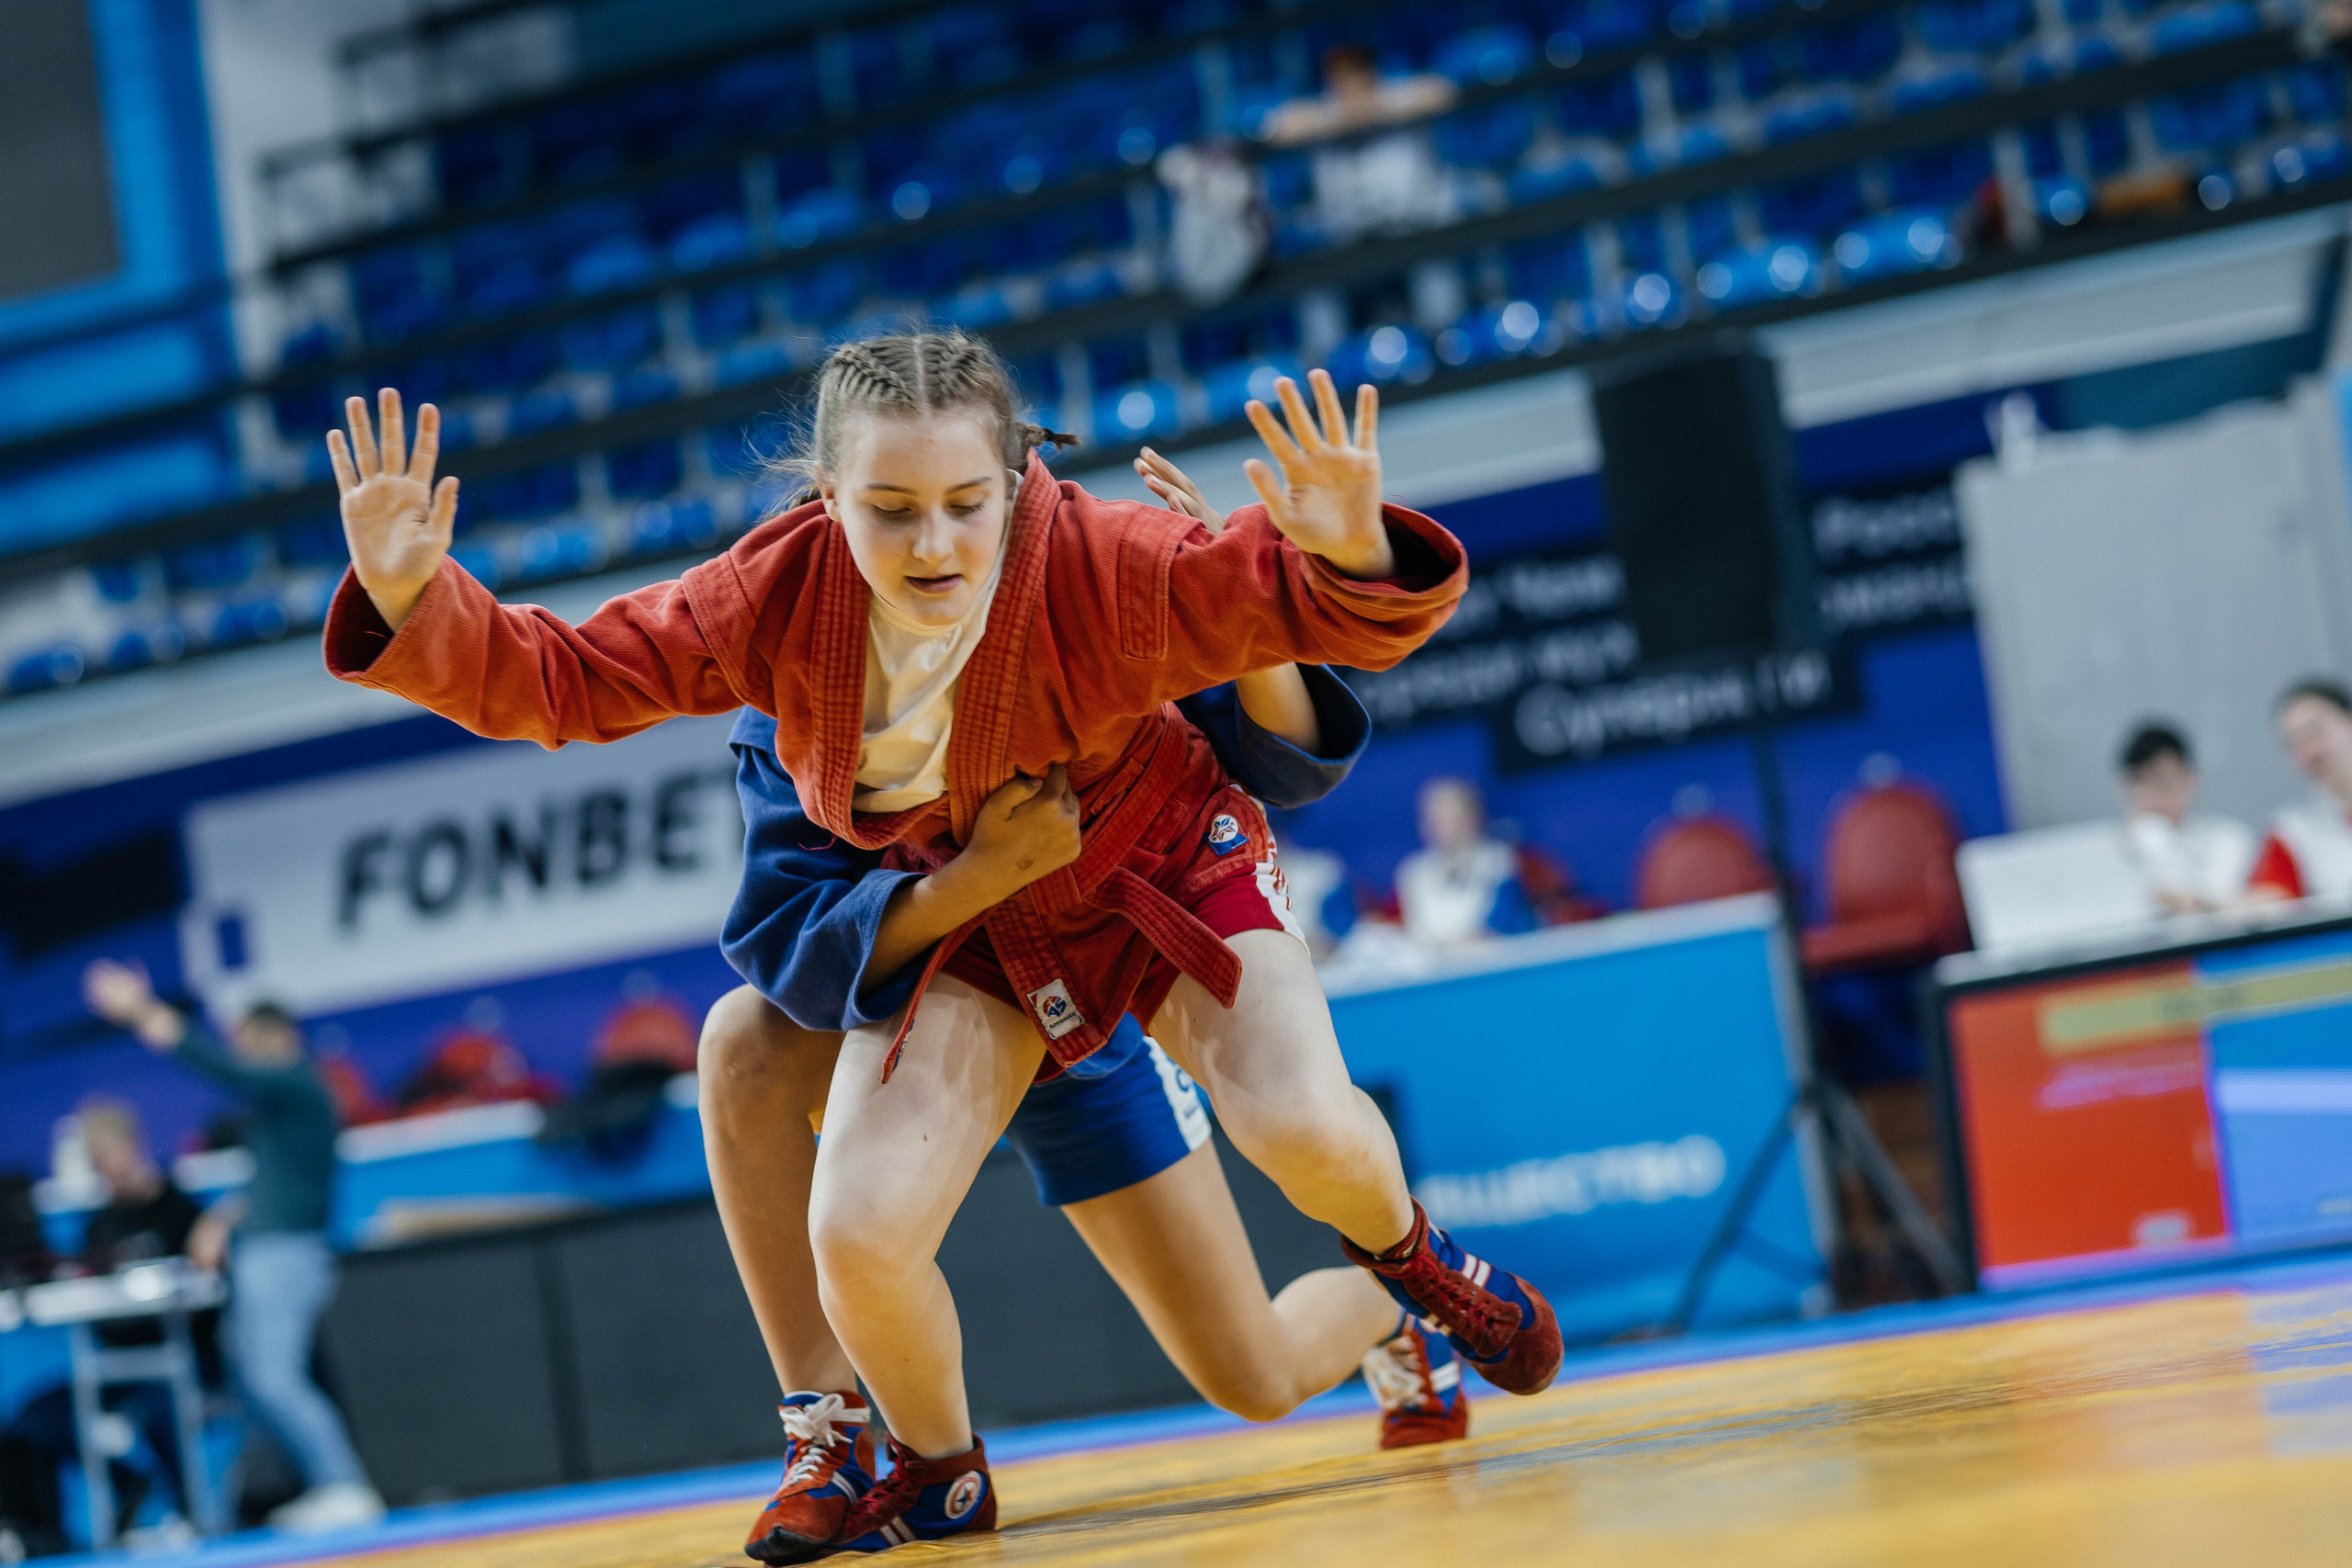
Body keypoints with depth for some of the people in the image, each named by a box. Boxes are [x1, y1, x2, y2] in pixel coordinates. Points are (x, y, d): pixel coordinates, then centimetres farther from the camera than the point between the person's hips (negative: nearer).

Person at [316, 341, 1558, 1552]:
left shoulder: (1100, 563, -33)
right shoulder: (779, 594, -26)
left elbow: (1334, 612, -32)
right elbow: (549, 677, -19)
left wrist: (1353, 553, -56)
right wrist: (412, 598, -37)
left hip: (1165, 862, -2)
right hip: (965, 914, 2)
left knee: (1302, 1132, -25)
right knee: (859, 1235, -16)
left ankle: (1400, 1248, 16)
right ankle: (939, 1475, 18)